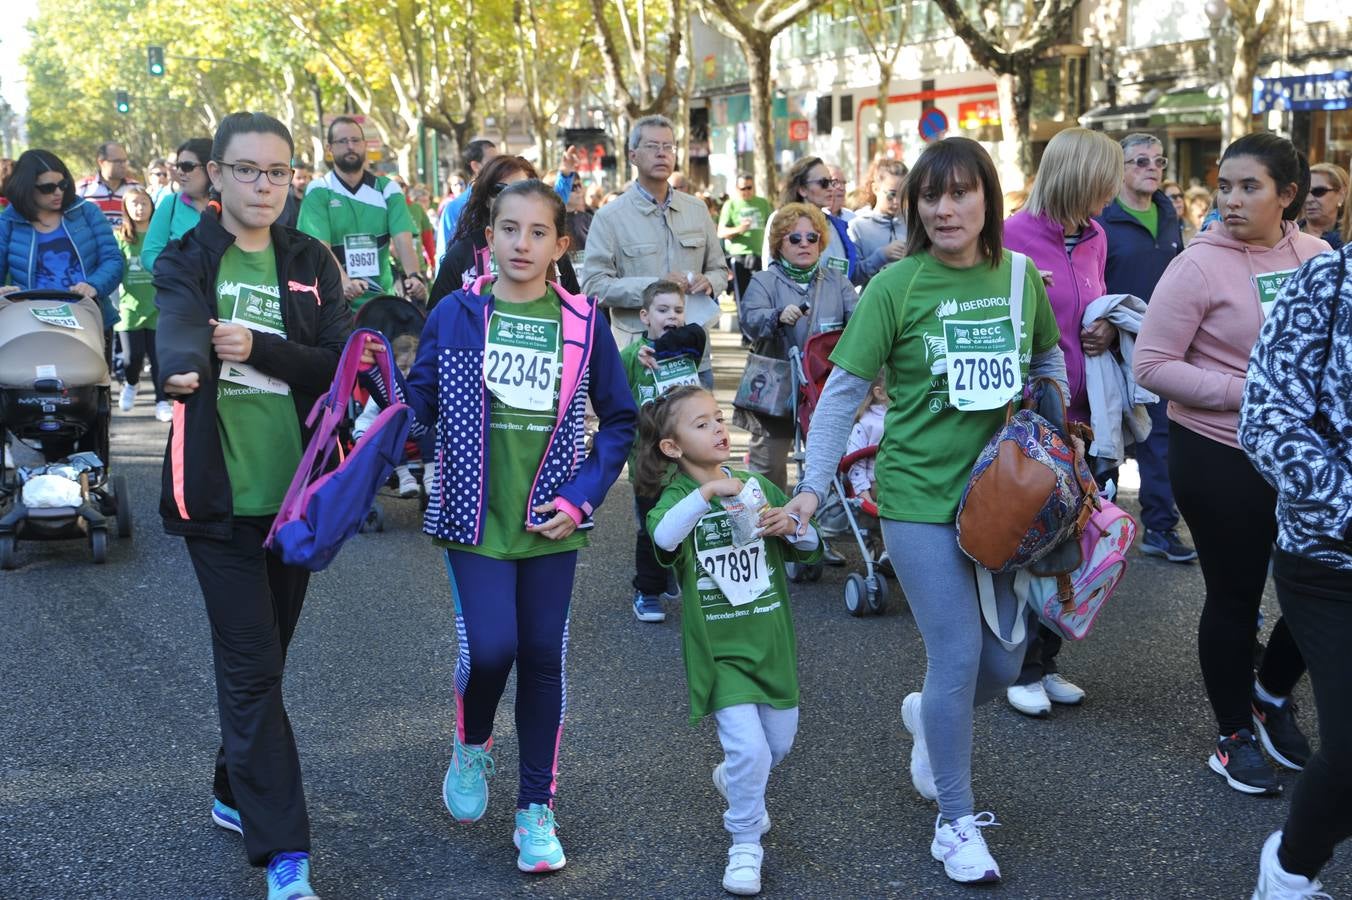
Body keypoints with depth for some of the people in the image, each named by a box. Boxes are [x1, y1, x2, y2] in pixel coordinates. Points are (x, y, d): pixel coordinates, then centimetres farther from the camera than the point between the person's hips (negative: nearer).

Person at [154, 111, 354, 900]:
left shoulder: (312, 263, 7)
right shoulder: (187, 261, -3)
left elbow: (340, 364, -4)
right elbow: (178, 326, -26)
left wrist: (256, 346, -20)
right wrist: (184, 367, -50)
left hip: (297, 487, 4)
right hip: (221, 490, -4)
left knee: (265, 657, 15)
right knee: (252, 668, -5)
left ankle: (236, 794, 35)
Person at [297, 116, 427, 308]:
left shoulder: (387, 189, 6)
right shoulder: (318, 192, -1)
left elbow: (403, 240, -6)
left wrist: (414, 276, -26)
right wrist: (344, 282, -32)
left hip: (382, 299, 2)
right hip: (335, 300, -2)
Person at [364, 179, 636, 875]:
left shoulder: (583, 323, -2)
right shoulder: (456, 314, -3)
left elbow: (619, 420, 5)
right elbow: (419, 404, 0)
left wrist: (582, 495, -4)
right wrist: (388, 399, -22)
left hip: (550, 522, 1)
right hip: (474, 515, -1)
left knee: (543, 660, 7)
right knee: (489, 649, -12)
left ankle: (536, 810, 22)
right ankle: (471, 746, 23)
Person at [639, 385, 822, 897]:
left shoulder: (758, 486, 4)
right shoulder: (677, 496, -7)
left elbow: (810, 548, 7)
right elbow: (663, 538, -31)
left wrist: (791, 526, -14)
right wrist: (707, 492, -40)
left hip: (770, 640, 5)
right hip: (717, 650, -4)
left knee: (780, 744, 15)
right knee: (749, 748, -15)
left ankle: (733, 780, 47)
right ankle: (745, 846, 6)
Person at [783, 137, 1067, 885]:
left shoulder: (1018, 276, 2)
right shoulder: (896, 286, -10)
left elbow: (1049, 359, 19)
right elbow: (844, 390, -8)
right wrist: (814, 484, -16)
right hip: (919, 493, -4)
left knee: (1004, 662, 6)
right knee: (958, 654, -6)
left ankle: (928, 715, 42)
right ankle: (956, 823, 13)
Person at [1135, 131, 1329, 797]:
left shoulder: (1316, 256, 1)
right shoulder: (1200, 266, -14)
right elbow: (1151, 366, -15)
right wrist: (1245, 392, -21)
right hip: (1221, 459, -5)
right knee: (1234, 597, 7)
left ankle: (1271, 693, 37)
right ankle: (1235, 735, 27)